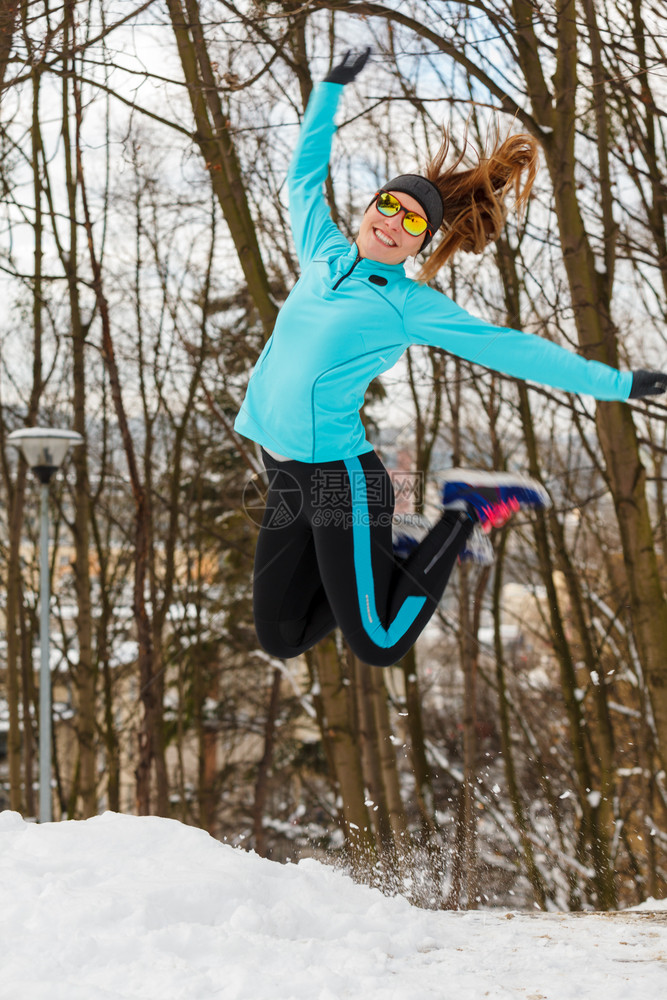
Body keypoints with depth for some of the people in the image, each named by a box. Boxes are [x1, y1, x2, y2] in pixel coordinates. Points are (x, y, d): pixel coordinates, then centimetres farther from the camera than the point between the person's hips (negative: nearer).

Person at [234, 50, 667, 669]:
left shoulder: (408, 305, -5)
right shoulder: (324, 255, 9)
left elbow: (507, 349, -4)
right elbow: (305, 173, 24)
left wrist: (616, 383, -6)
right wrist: (332, 89, 27)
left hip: (340, 476, -6)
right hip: (285, 479, 6)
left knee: (379, 647, -3)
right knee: (281, 641, 9)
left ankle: (461, 516, 14)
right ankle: (389, 560, 27)